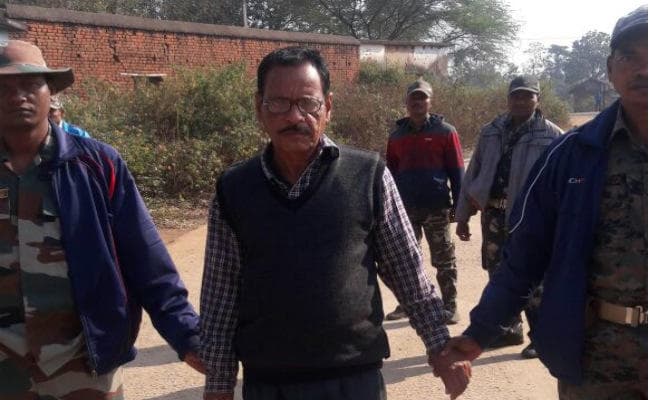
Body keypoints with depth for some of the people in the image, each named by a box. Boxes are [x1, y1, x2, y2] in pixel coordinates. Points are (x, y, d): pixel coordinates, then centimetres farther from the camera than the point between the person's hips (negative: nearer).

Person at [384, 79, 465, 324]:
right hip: (406, 209, 4)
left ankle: (449, 305, 14)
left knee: (443, 260, 5)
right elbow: (390, 173, 12)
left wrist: (458, 205, -7)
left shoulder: (444, 131, -1)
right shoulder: (397, 135, 9)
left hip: (437, 208, -3)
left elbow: (457, 171, -3)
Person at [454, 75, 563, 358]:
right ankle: (509, 328, 30)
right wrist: (463, 215, 9)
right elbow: (473, 174, 11)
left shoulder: (552, 136, -4)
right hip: (494, 214, 5)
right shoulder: (490, 133, 9)